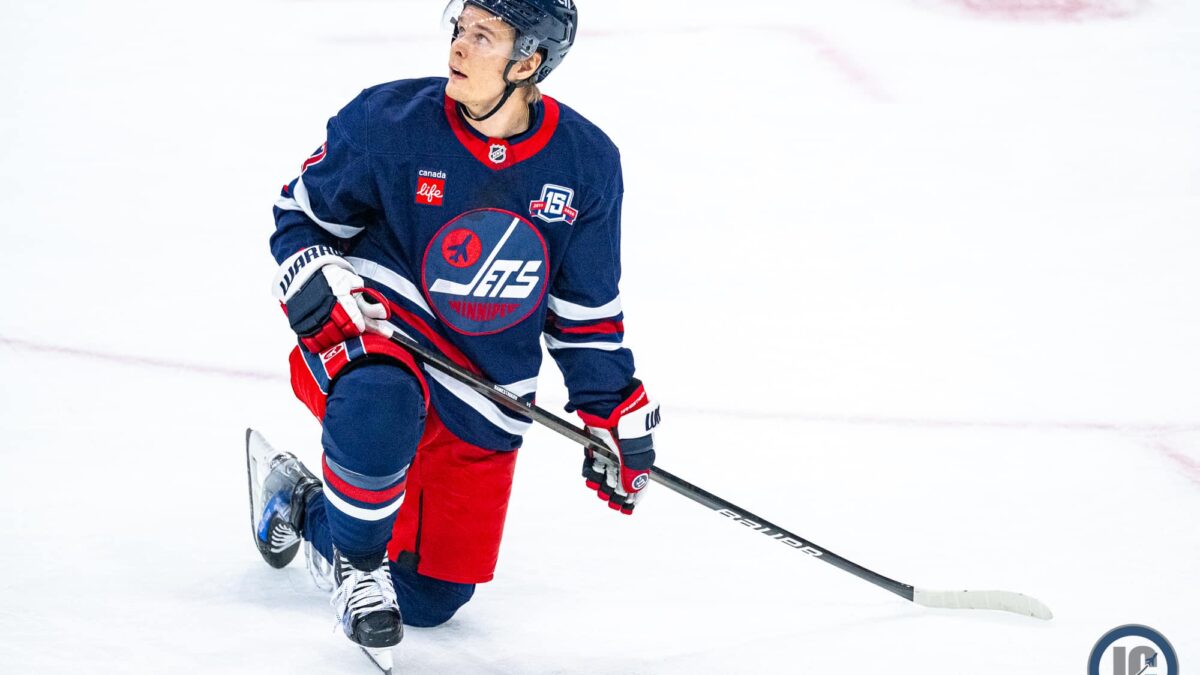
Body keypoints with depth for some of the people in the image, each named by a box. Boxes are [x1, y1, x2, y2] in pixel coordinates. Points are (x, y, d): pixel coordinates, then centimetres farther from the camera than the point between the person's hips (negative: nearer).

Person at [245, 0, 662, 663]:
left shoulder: (586, 162, -6)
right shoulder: (388, 119, -14)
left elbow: (586, 308, 6)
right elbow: (302, 213, 0)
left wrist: (615, 411, 4)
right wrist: (316, 286, -19)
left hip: (481, 399, 3)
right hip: (370, 334, -3)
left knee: (430, 598, 8)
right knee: (382, 404, -42)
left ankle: (299, 502, 35)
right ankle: (358, 563, -13)